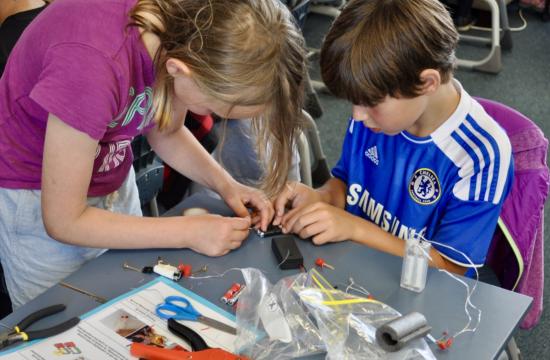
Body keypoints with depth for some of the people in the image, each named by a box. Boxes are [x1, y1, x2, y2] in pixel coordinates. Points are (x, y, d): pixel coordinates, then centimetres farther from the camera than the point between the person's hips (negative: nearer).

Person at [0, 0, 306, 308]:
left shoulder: (192, 29, -19)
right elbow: (64, 221, -26)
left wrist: (226, 185, -13)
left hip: (114, 182, 5)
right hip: (44, 202, -5)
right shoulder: (94, 66, -38)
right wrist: (189, 233, -24)